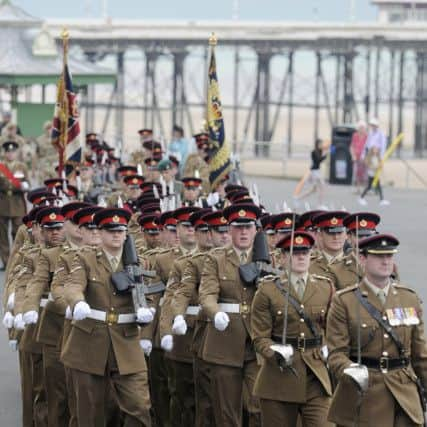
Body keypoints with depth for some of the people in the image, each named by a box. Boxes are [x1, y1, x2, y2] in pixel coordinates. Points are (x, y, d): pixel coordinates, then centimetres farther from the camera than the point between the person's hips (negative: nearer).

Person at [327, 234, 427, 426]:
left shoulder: (410, 298, 10)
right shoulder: (344, 301, -2)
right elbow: (336, 353, -8)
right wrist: (350, 372, -27)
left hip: (405, 394, 3)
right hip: (363, 395, -3)